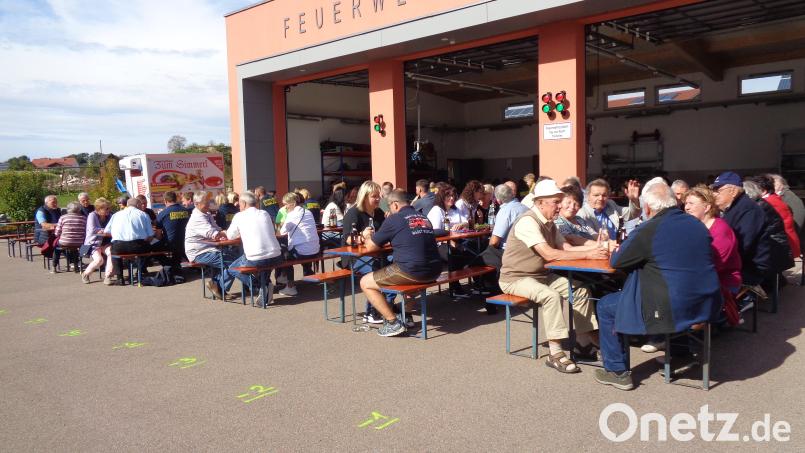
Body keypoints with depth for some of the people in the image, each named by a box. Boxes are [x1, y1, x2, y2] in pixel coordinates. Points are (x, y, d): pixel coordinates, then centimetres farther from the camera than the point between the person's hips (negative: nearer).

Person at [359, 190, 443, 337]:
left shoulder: (394, 219, -2)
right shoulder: (423, 218, 17)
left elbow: (370, 247, 4)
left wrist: (367, 236, 27)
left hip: (411, 272, -8)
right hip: (434, 272, 8)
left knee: (365, 283, 8)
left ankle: (393, 323, 2)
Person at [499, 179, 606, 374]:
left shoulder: (548, 223, 8)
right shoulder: (528, 221, -22)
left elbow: (566, 248, 2)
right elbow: (549, 254, -30)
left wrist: (595, 247, -13)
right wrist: (588, 254, -28)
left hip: (541, 275, 10)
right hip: (516, 278, -9)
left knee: (580, 290, 3)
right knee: (550, 295, -33)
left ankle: (583, 342, 12)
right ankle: (555, 354, -26)